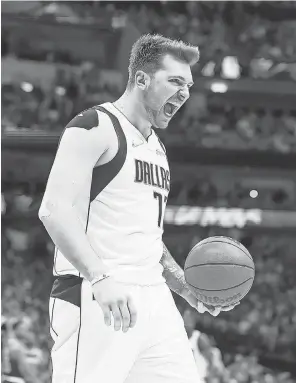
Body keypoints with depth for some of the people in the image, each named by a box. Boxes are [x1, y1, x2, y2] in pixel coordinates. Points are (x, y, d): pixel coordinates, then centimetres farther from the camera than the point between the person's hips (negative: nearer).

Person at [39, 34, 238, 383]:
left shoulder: (156, 147, 23)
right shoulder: (95, 128, -5)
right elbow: (55, 210, -18)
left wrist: (187, 288, 18)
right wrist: (100, 278, -28)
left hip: (154, 301, 8)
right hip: (95, 301, -8)